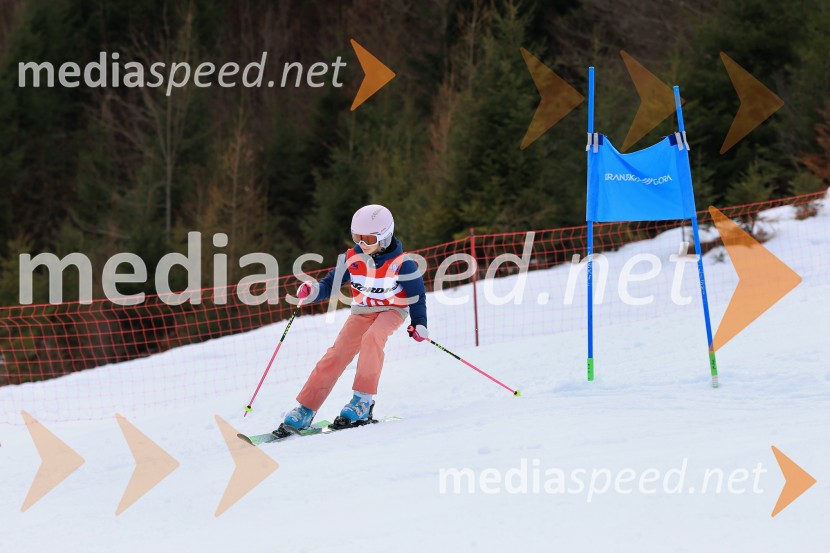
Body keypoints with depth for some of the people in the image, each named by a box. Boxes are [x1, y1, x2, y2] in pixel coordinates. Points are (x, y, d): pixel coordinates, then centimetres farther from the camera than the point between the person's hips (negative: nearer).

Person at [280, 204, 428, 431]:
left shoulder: (401, 263, -16)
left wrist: (419, 323, -12)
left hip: (392, 311, -3)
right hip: (362, 312, 3)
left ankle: (363, 400, -32)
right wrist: (312, 291, -22)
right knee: (337, 355, -12)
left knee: (372, 338, -35)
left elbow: (416, 293, -6)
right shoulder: (352, 259, -6)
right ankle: (305, 410, -11)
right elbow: (330, 284, -2)